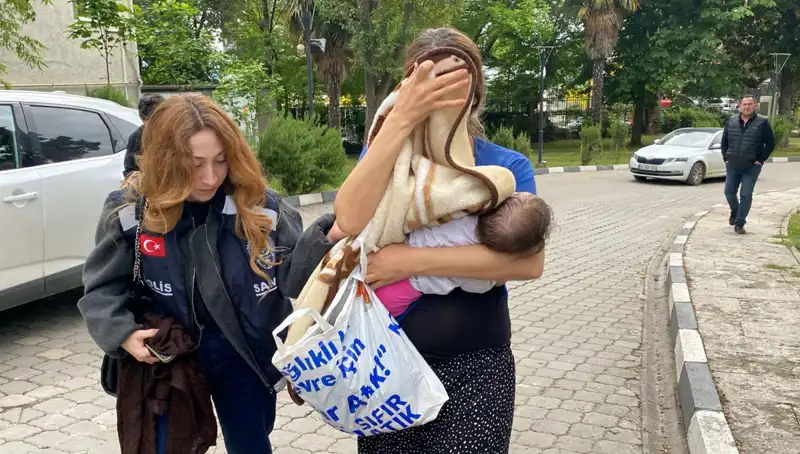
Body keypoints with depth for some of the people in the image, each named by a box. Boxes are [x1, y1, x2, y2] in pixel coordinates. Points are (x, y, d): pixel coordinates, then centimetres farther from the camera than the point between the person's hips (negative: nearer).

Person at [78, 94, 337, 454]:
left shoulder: (258, 204, -14)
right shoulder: (130, 210, -13)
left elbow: (290, 275, -13)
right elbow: (102, 287, -3)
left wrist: (326, 239, -30)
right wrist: (123, 334, -19)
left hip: (244, 357, 0)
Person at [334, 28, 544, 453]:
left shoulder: (506, 166, -4)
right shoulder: (385, 157, -1)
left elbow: (528, 261, -21)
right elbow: (350, 221, -22)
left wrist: (414, 260, -24)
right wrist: (400, 119, -28)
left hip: (475, 366, -2)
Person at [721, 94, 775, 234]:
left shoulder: (762, 122, -6)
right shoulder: (731, 121, 4)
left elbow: (770, 143, -3)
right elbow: (724, 141, 14)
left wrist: (760, 160, -8)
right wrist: (726, 157, 5)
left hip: (751, 167, -3)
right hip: (732, 165, 3)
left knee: (746, 195, -3)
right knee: (729, 192, 7)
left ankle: (739, 224, 4)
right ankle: (735, 212, 35)